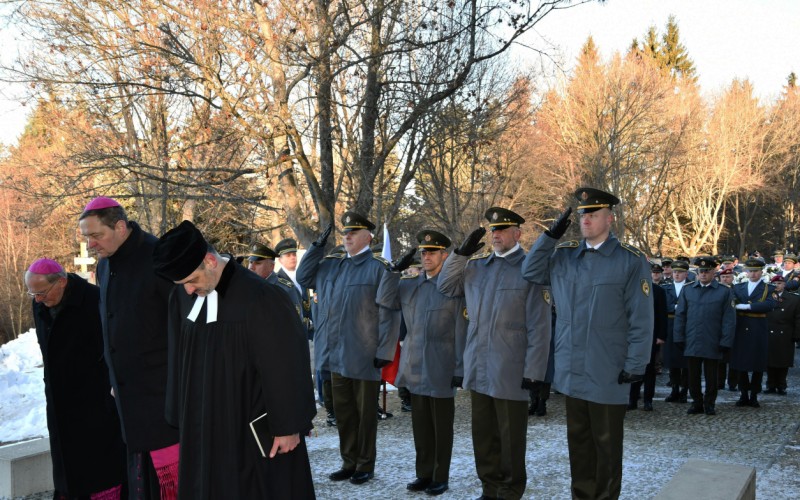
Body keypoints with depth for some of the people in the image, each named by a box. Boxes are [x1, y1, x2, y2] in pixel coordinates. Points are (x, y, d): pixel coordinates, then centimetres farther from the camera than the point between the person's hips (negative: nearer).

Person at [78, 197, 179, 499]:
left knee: (168, 464, -4)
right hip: (128, 391, 8)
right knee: (139, 465, 12)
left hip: (161, 388, -7)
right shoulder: (104, 266, 12)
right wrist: (114, 380, 19)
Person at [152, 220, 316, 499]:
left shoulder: (259, 298, -19)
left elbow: (284, 367, -14)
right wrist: (181, 419, 11)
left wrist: (288, 426, -10)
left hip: (254, 429, -5)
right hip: (204, 426, 6)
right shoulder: (182, 297, -1)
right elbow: (179, 362, 8)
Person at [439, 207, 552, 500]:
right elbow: (446, 287, 17)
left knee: (510, 439, 8)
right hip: (478, 371, 6)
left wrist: (533, 373, -13)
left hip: (510, 374, -5)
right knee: (483, 436, 15)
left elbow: (539, 328, -10)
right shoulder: (475, 266, 10)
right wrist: (461, 253, 5)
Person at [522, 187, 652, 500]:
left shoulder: (631, 261, -9)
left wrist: (636, 365, -12)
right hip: (571, 372, 5)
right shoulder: (563, 256, 6)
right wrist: (551, 235, -3)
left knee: (606, 445, 10)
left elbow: (641, 320, -9)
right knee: (578, 440, 17)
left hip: (607, 375, -5)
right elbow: (530, 273, 5)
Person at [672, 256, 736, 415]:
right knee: (693, 375, 7)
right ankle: (697, 402, 20)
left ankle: (710, 404, 22)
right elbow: (680, 315, 6)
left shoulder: (725, 292, 1)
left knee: (711, 376, 9)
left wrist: (725, 342, -7)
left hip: (712, 345, -2)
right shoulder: (687, 290, 7)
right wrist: (679, 339, 1)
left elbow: (729, 320, -1)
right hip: (691, 343, 2)